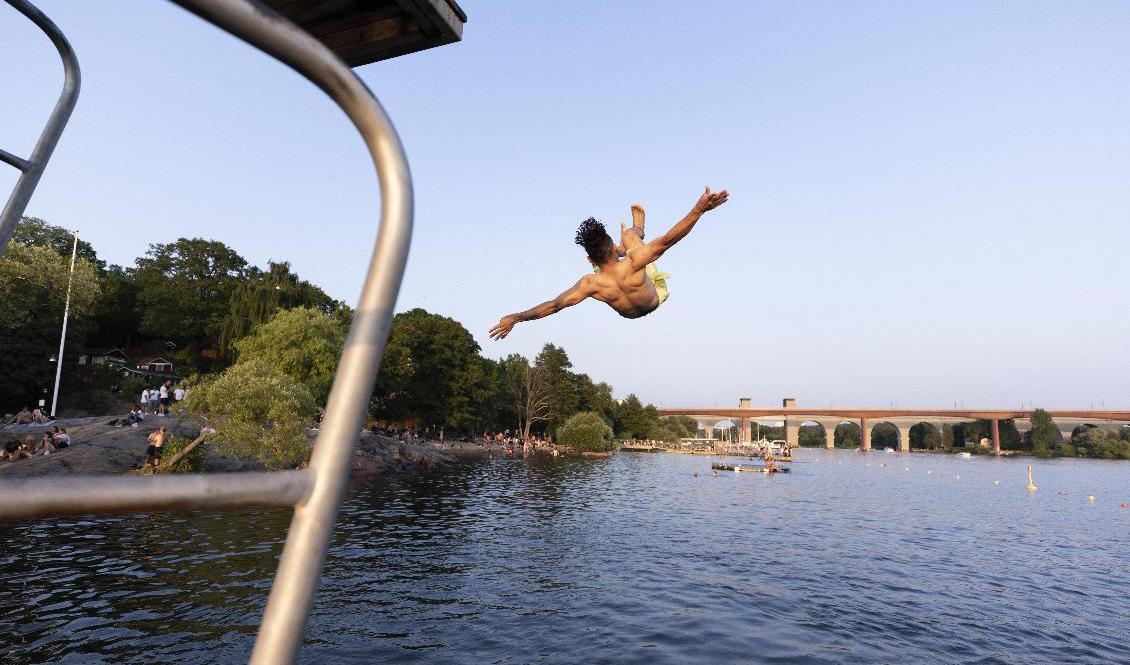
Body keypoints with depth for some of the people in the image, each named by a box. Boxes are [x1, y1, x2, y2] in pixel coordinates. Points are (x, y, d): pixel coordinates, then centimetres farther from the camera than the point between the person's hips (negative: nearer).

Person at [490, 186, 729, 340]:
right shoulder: (632, 265, -48)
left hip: (628, 313, 2)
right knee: (630, 235, 12)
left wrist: (515, 318, -27)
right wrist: (699, 208, -49)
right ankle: (637, 228, 52)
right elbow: (668, 239, -49)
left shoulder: (591, 284, -42)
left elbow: (553, 305, -35)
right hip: (656, 296, -2)